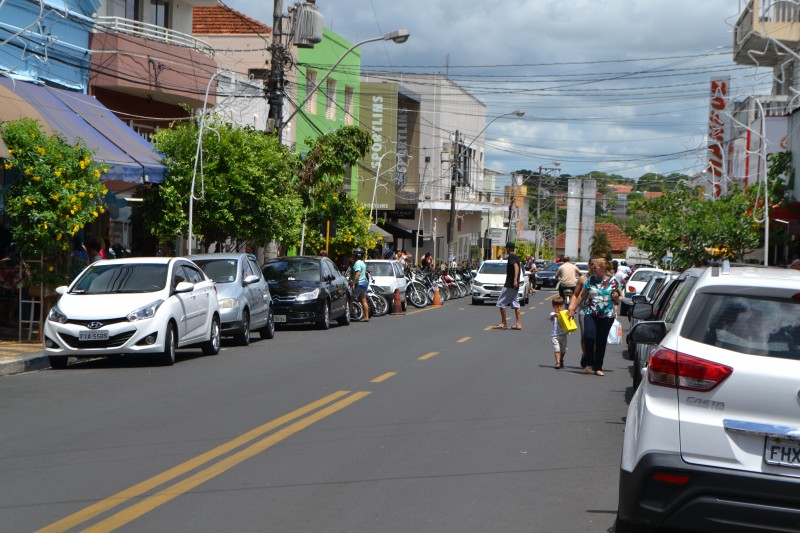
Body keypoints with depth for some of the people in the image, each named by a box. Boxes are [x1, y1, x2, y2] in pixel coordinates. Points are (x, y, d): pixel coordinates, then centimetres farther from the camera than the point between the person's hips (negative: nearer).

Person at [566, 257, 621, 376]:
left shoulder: (613, 281, 2)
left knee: (601, 342, 4)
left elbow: (618, 301, 11)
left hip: (606, 316, 0)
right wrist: (572, 309, 12)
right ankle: (588, 363, 0)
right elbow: (581, 296, 13)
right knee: (589, 337, -17)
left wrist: (616, 298, -12)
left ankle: (598, 367, 14)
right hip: (590, 313, 0)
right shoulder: (590, 280, 5)